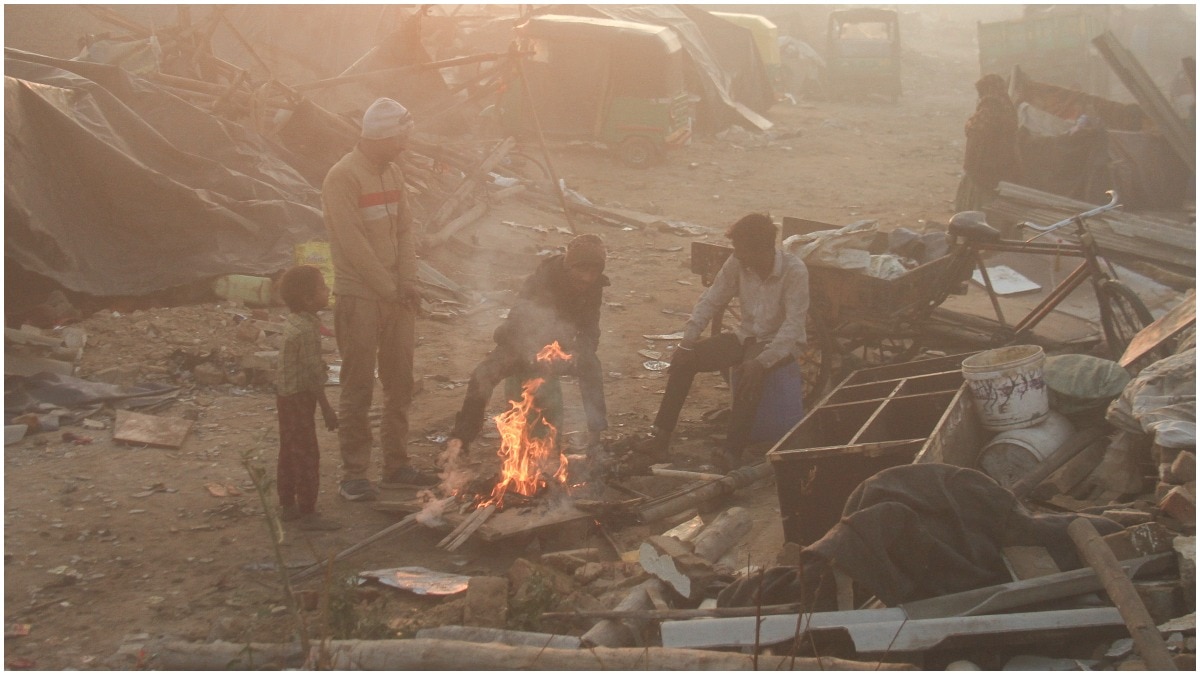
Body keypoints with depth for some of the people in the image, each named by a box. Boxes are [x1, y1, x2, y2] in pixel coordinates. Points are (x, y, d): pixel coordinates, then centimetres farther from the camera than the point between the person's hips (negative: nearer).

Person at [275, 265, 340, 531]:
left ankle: (287, 505, 28)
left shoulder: (294, 322, 7)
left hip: (286, 395, 10)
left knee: (289, 451, 17)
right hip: (299, 398, -10)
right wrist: (327, 409, -19)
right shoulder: (306, 329, -23)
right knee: (307, 455, -3)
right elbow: (312, 373, -23)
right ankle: (308, 513, 3)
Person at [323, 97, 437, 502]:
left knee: (400, 384, 12)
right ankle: (354, 475, 6)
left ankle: (397, 466, 23)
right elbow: (354, 244, -19)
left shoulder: (393, 173, 11)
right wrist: (390, 289, -14)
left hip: (397, 297, 8)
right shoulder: (343, 177, -14)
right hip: (359, 298, -8)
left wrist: (408, 282, -4)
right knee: (358, 389, -1)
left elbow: (405, 230, 10)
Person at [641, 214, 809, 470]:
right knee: (685, 359, -13)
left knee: (750, 373, -38)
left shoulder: (794, 271, -23)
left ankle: (732, 451, -35)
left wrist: (762, 361, -36)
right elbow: (710, 301, 0)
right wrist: (687, 342, -10)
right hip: (746, 336, 6)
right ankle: (660, 434, -12)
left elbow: (794, 324, -26)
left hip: (780, 342, -5)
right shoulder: (737, 264, -8)